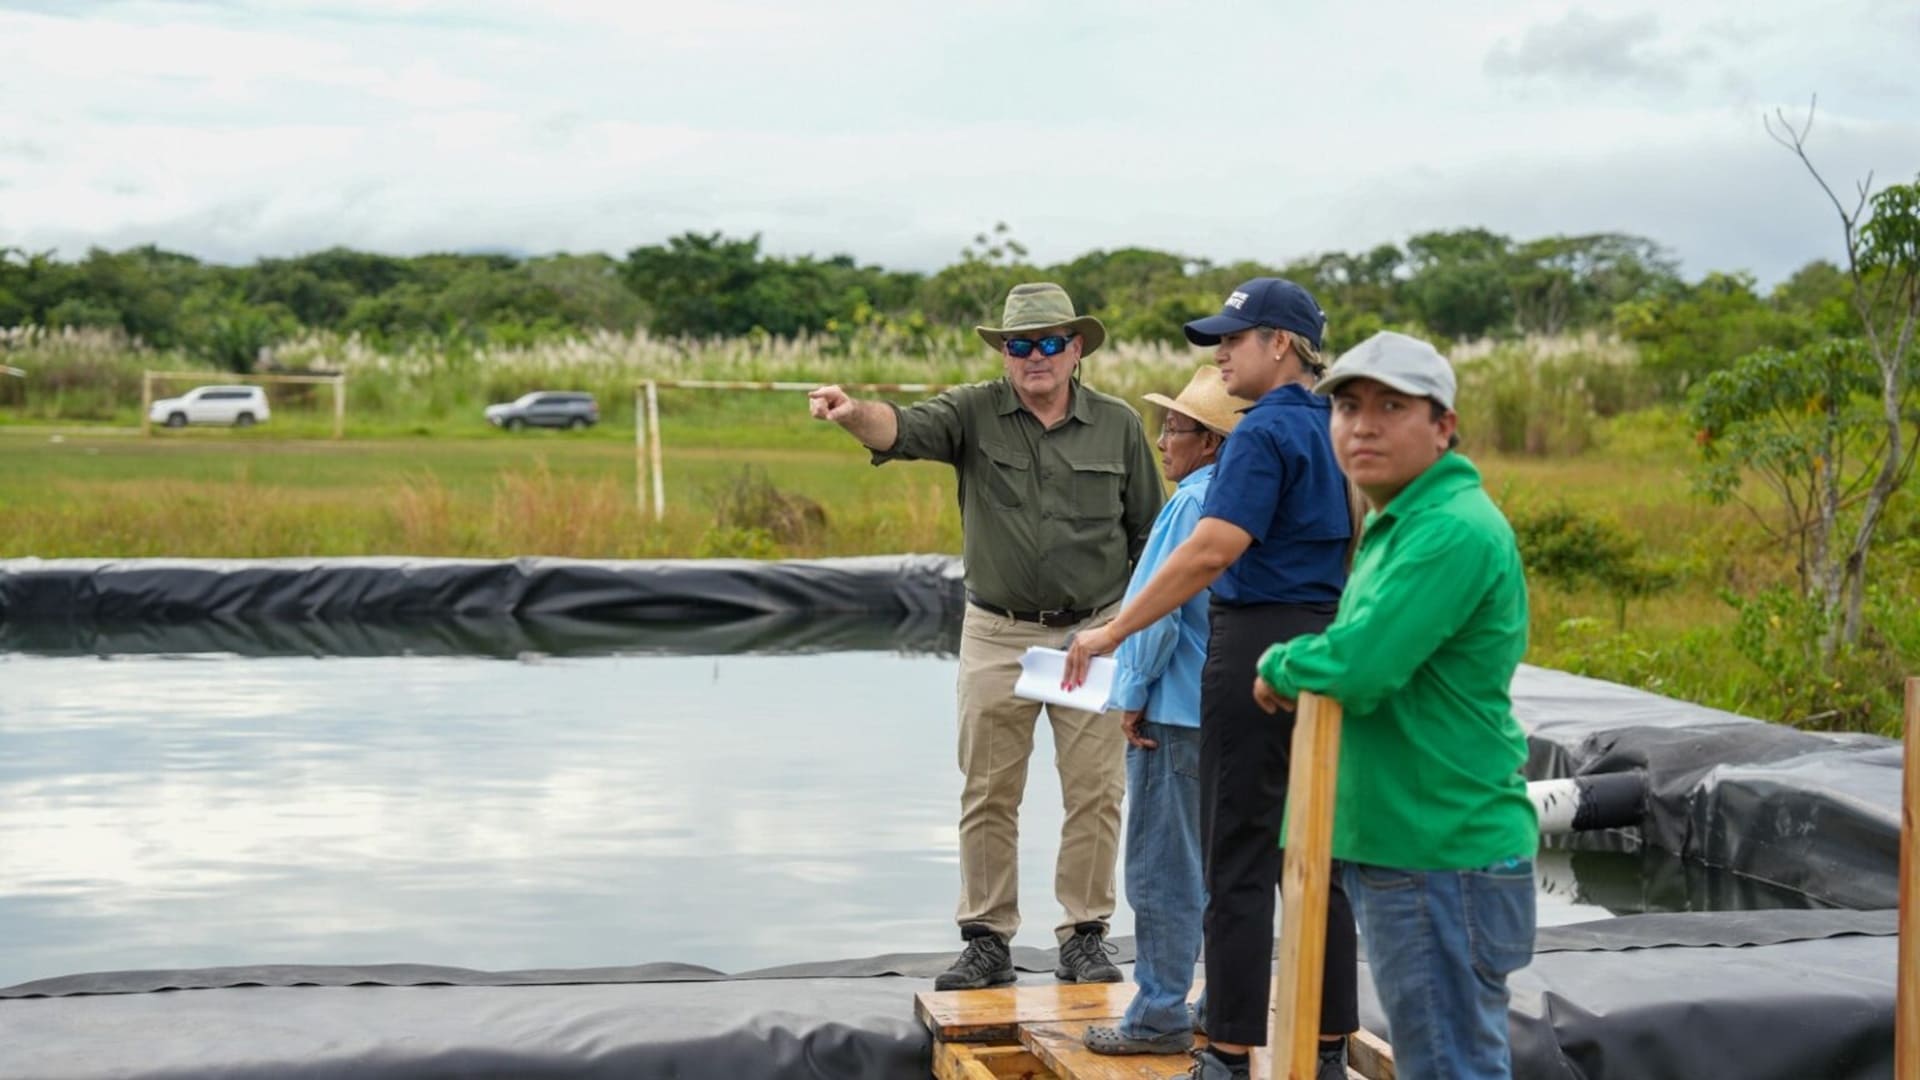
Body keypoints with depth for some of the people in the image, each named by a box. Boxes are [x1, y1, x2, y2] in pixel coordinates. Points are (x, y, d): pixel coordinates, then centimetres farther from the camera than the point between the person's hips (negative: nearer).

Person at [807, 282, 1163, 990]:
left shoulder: (1118, 426, 3)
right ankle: (987, 941, 14)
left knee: (1095, 793, 3)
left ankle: (1085, 937, 15)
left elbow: (1147, 532, 9)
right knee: (988, 794, 5)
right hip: (997, 635, 0)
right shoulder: (974, 414, -1)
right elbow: (905, 430, -20)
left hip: (1094, 632, 0)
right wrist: (853, 413, -42)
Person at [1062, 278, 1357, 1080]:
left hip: (1258, 645, -8)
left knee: (1240, 858, -2)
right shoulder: (1331, 428, 12)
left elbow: (1210, 553, -22)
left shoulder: (1265, 434, -13)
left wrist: (1112, 632, -19)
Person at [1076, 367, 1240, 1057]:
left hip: (1174, 715, -9)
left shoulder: (1192, 504, -17)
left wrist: (1133, 696, -8)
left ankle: (1159, 1016, 6)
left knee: (1161, 871, 0)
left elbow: (1159, 611, -18)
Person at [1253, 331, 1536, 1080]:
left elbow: (1358, 669, -26)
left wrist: (1281, 666, -7)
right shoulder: (1395, 525, 15)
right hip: (1396, 846, 10)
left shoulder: (1454, 529, -19)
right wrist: (1300, 667, 3)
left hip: (1443, 857, -10)